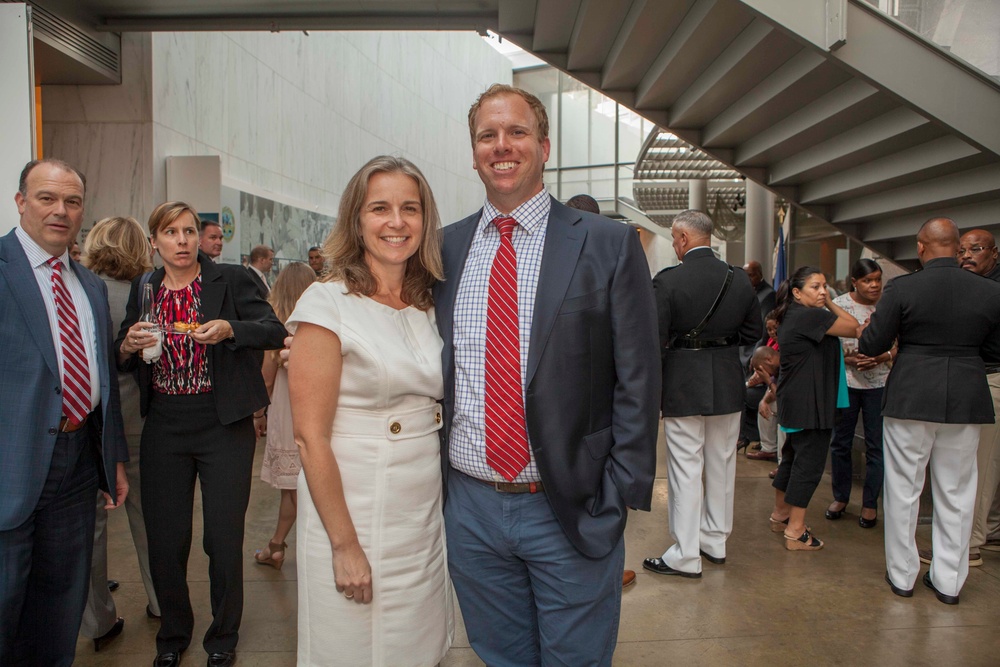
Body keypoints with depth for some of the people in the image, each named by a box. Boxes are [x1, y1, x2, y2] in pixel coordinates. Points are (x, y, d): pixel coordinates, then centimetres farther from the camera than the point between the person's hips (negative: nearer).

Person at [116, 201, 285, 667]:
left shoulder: (230, 279, -2)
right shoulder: (143, 289, 9)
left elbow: (275, 331, -10)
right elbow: (121, 361, 14)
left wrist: (229, 329, -27)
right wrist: (129, 345, -8)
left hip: (223, 427, -3)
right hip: (163, 430, 3)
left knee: (225, 538, 3)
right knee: (164, 538, 10)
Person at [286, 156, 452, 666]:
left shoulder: (428, 307, 6)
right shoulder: (328, 303, -13)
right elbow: (310, 437, -15)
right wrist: (345, 545, -15)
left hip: (427, 514, 6)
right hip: (354, 512, -5)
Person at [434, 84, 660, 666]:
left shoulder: (609, 245, -6)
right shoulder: (445, 248, 4)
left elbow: (638, 381, -6)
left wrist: (619, 497, -9)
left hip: (571, 509, -3)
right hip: (469, 507, 3)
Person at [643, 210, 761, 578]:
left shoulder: (667, 281, -16)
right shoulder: (740, 280, 0)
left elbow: (654, 339, -16)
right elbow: (753, 332, 7)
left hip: (682, 385, -5)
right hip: (728, 384, 5)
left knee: (685, 468, 2)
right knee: (722, 464, 17)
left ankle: (686, 556, 9)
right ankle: (716, 541, 31)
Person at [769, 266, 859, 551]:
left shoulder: (792, 315, 14)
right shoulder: (809, 316, -17)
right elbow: (853, 327, -11)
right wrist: (829, 304, -3)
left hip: (794, 401, 11)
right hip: (808, 403, -11)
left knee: (794, 456, 19)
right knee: (809, 462, -5)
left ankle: (780, 514, 31)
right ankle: (795, 531, 0)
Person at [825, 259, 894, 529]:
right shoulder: (838, 305, -1)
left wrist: (884, 357, -16)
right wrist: (849, 359, -15)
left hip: (879, 383, 0)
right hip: (845, 382, 0)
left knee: (876, 446, 4)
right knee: (841, 442, 8)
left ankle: (870, 504, 17)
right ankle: (840, 497, 25)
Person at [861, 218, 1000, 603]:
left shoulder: (902, 289, -11)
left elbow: (870, 346, -8)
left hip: (910, 398, -3)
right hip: (966, 401, 3)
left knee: (904, 489, 10)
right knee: (956, 493, 13)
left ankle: (902, 575, 19)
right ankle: (948, 581, 23)